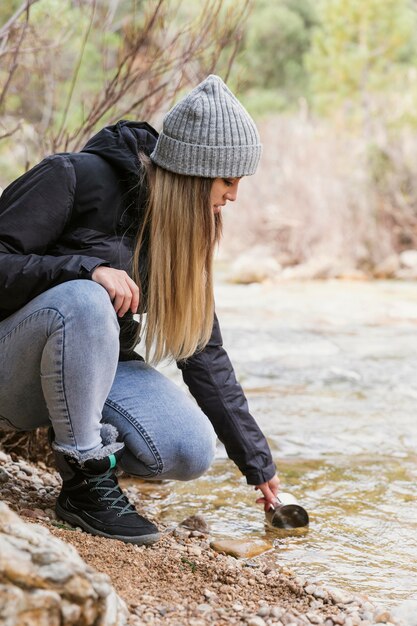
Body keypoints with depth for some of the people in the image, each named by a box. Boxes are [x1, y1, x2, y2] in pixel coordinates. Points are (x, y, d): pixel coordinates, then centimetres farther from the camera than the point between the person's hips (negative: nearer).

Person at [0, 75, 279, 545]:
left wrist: (258, 463, 4)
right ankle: (85, 483, -23)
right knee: (84, 302, -38)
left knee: (192, 453, -19)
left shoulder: (185, 230, 2)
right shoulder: (75, 178, -17)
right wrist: (86, 268, -35)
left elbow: (205, 354, 4)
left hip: (95, 368, 5)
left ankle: (73, 438, 7)